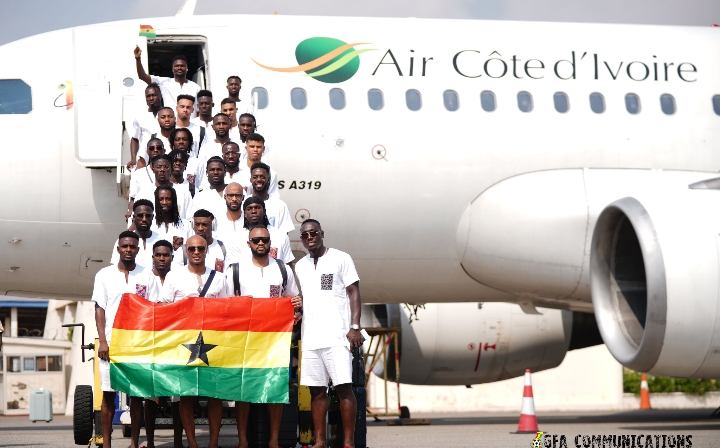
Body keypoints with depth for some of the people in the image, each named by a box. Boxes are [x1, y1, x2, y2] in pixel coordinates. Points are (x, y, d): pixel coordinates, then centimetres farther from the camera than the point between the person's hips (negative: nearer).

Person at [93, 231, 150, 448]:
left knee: (137, 393, 2)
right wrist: (102, 341, -5)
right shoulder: (105, 275, 5)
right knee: (108, 393, 1)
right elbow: (99, 309, 4)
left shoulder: (146, 275, 6)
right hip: (111, 342, 0)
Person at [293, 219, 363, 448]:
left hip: (337, 335, -5)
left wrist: (355, 327, -10)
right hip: (310, 338, 5)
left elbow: (354, 293, -1)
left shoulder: (340, 258, 2)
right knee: (316, 390, 4)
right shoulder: (300, 266, 16)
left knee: (343, 386, -9)